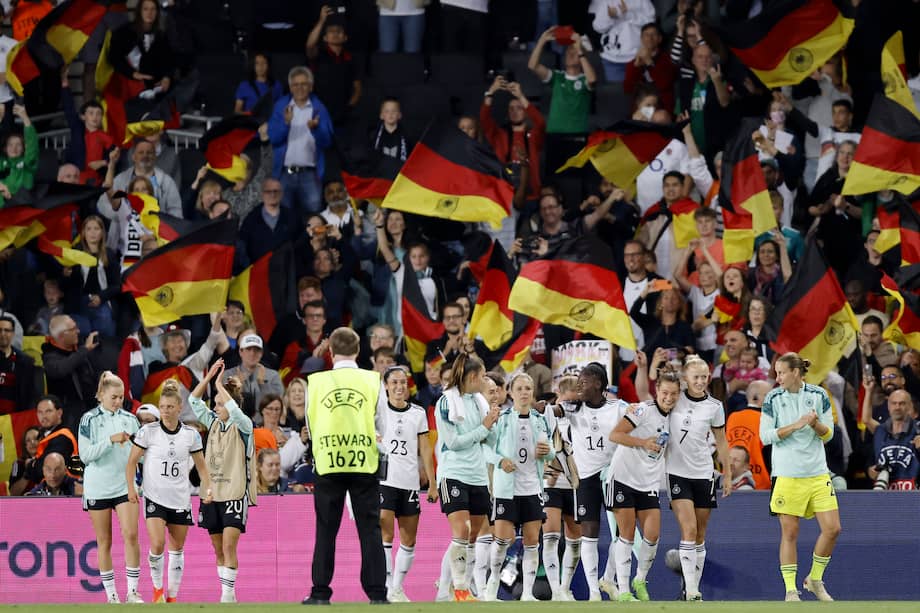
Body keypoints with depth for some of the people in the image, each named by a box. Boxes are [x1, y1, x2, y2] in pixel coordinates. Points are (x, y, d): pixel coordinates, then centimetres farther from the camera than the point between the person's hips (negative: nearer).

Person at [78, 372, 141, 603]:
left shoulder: (130, 419, 7)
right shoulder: (89, 420, -2)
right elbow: (85, 454, -11)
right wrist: (111, 440, -18)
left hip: (125, 486, 2)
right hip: (98, 487, -2)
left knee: (130, 535, -13)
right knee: (104, 542, 3)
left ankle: (133, 592, -8)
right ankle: (111, 595, 9)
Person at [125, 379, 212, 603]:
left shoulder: (191, 435, 1)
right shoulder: (148, 432, -5)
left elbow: (201, 466, 11)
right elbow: (132, 461, 2)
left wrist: (207, 489, -3)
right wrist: (131, 488, -8)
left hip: (180, 499, 3)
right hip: (154, 498, -3)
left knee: (177, 549, 9)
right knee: (157, 544, -18)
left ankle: (172, 596, 20)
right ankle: (157, 589, 3)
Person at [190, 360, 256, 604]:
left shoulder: (243, 425, -7)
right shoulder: (213, 422, 10)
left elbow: (234, 410, -27)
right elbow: (193, 400, 6)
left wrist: (220, 385, -18)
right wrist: (209, 377, -4)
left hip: (235, 494, -6)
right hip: (212, 493, 6)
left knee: (229, 545, -15)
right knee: (218, 548, 8)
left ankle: (228, 594, -14)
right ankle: (227, 596, 15)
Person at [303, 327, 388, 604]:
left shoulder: (316, 381, 1)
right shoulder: (372, 381, 0)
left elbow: (310, 424, 10)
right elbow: (382, 425, 6)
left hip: (327, 464, 0)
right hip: (365, 463, 0)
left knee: (326, 531, 6)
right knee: (370, 530, 2)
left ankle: (320, 592, 5)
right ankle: (377, 593, -2)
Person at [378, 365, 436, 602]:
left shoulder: (418, 413, 10)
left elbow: (425, 450, 12)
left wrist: (433, 484, 8)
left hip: (410, 482, 4)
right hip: (384, 478, -4)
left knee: (409, 541, 5)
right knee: (385, 535, -12)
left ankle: (398, 588, 14)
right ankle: (388, 588, -12)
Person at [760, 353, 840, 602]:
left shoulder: (819, 395, 3)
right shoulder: (773, 399, -2)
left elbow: (828, 434, 6)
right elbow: (765, 436, -6)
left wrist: (816, 424, -15)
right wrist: (796, 425, -16)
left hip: (817, 473, 2)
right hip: (787, 475, -2)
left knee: (832, 529, -3)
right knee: (790, 532, -2)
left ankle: (815, 579, 16)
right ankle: (790, 589, 7)